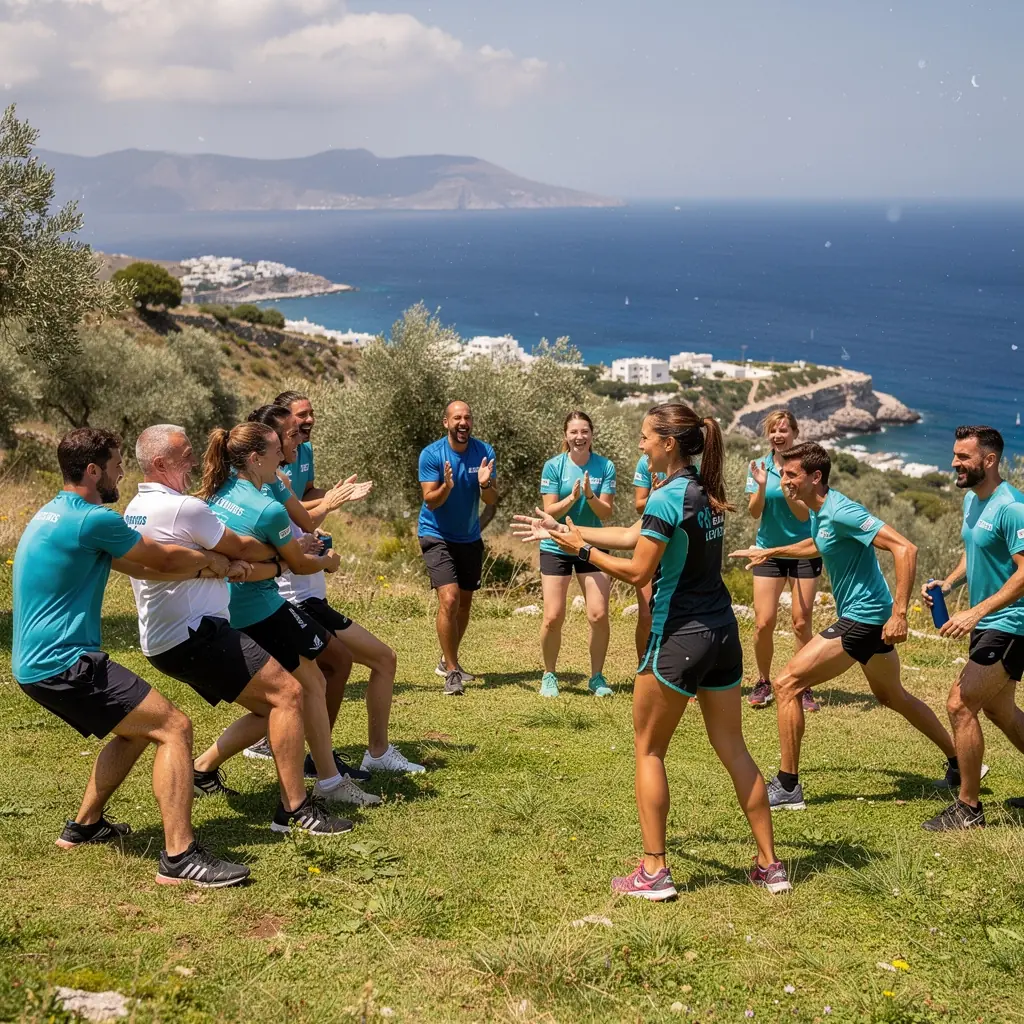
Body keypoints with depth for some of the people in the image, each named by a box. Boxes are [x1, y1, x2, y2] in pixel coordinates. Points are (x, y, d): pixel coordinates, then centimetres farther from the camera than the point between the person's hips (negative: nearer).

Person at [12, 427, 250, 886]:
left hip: (37, 663, 10)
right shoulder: (94, 520, -16)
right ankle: (180, 857, -17)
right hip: (63, 663, -10)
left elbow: (139, 562, 21)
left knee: (137, 728, 25)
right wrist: (209, 560, 16)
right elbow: (164, 559, -3)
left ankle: (84, 826, 34)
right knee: (174, 727, -12)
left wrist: (197, 565, 22)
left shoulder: (55, 513, 15)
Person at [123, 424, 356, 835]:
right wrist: (281, 551, 16)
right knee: (287, 692, -13)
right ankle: (294, 809, -13)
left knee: (269, 707, 15)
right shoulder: (182, 508, -16)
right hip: (194, 635, -10)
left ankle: (202, 770, 24)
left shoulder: (135, 509, 14)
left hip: (163, 640, 10)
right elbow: (242, 548, -4)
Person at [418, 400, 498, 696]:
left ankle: (448, 660, 35)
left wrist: (485, 484, -30)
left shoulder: (484, 452, -7)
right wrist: (447, 486, -37)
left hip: (470, 538, 5)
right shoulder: (431, 454, -16)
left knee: (465, 603, 14)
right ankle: (452, 671, -11)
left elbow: (491, 500, -8)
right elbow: (430, 501, -18)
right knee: (449, 599, -19)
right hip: (437, 536, -5)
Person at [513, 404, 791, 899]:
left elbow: (637, 571, -15)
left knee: (649, 751, 7)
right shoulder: (706, 493, 10)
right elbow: (631, 535, 16)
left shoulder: (667, 497, -16)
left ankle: (654, 871, 9)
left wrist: (583, 549, -1)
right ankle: (769, 865, 19)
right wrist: (560, 530, 19)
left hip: (680, 636, -8)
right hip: (723, 633, 8)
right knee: (734, 750, 14)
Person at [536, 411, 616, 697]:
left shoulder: (605, 466, -5)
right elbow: (550, 512, -10)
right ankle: (549, 676, 16)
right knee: (553, 617, -5)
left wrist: (590, 495, -25)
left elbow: (606, 513, -7)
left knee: (599, 615, -4)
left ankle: (597, 677, 14)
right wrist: (572, 497, -27)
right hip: (556, 547, -1)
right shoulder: (553, 466, -7)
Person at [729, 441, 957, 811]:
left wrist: (899, 613, -32)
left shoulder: (841, 512, -22)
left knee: (787, 684, -9)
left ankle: (787, 787, -3)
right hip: (869, 618, 11)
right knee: (893, 697, 26)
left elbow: (905, 548, -28)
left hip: (862, 617, -11)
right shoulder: (820, 512, 8)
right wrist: (769, 552, 33)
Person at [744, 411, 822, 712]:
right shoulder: (759, 466, 1)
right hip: (769, 550, 2)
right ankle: (763, 683, 15)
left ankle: (805, 688, 11)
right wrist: (761, 485, -22)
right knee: (763, 623, -4)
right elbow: (754, 512, -5)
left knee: (801, 623, -1)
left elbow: (804, 514, -13)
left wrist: (785, 486, -26)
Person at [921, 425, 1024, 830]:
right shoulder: (971, 499, 8)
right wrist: (948, 584, 3)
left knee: (960, 704, -13)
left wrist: (976, 612, -31)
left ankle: (968, 808, -1)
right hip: (988, 624, 10)